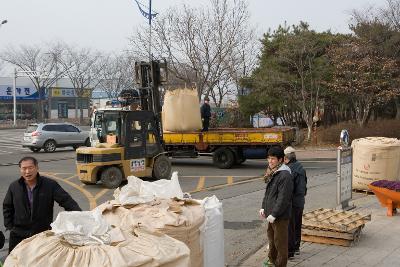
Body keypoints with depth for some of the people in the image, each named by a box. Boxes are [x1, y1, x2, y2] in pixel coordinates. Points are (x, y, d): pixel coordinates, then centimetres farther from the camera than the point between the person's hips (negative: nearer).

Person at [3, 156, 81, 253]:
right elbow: (7, 208, 12)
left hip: (43, 234, -2)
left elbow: (66, 200, -12)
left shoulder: (50, 185, -8)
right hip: (18, 235, 2)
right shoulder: (14, 187, 0)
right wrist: (9, 226, 4)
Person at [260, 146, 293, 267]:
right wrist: (263, 207, 13)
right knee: (271, 237, 23)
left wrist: (274, 214, -22)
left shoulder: (285, 175, -22)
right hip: (271, 213, 10)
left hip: (280, 216, -10)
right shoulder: (271, 173, 9)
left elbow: (283, 198, -24)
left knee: (280, 241, 3)